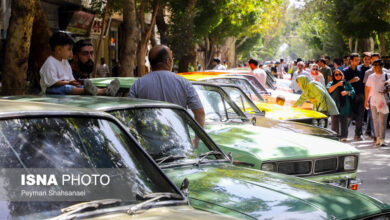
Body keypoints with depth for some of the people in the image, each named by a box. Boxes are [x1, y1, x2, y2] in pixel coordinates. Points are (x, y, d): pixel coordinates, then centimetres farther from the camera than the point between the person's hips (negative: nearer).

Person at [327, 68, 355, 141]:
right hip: (335, 106, -1)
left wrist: (347, 92, -9)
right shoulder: (331, 83, 11)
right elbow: (328, 90, -9)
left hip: (344, 105, 1)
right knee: (335, 122, -4)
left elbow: (353, 91, 11)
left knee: (344, 121, 0)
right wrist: (337, 84, -14)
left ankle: (344, 136, 5)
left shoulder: (346, 83, 15)